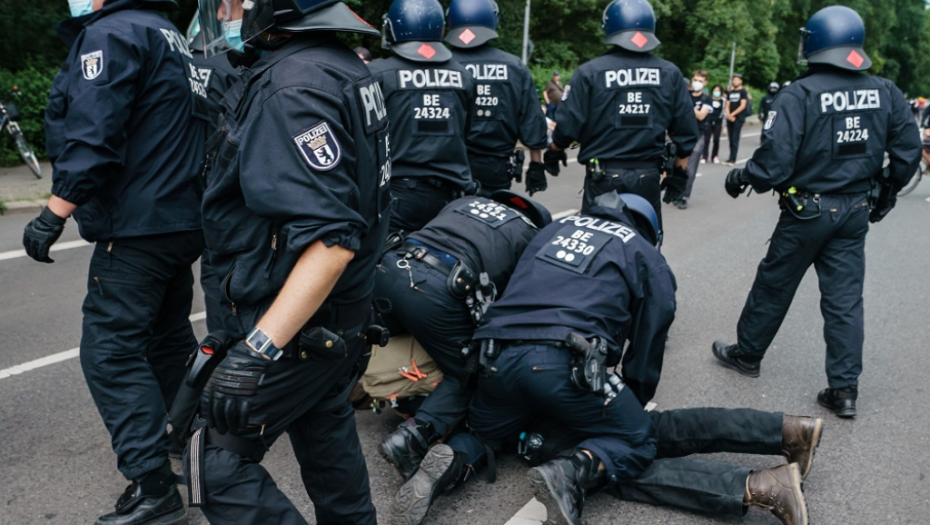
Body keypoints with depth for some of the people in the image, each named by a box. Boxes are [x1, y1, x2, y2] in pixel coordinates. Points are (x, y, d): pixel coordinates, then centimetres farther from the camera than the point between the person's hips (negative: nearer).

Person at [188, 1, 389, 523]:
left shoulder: (293, 85, -23)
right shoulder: (343, 66, 8)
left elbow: (330, 240, -31)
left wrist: (259, 350, -31)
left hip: (299, 326, -10)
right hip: (342, 316, 10)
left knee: (218, 462, 4)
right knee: (327, 437, 23)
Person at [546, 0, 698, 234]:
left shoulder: (590, 72, -8)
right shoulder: (670, 74, 2)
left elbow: (568, 126, -7)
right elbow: (686, 132, 3)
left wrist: (552, 153, 12)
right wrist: (679, 172, 16)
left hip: (603, 177, -2)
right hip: (648, 176, 3)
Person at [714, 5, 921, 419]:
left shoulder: (800, 94, -18)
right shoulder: (885, 93, 0)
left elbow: (774, 163, -23)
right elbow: (909, 150, 5)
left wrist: (738, 179, -4)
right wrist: (887, 192, 20)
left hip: (807, 211, -4)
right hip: (855, 212, 4)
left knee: (773, 286, 13)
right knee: (845, 298, 10)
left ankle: (747, 354, 32)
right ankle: (844, 389, 13)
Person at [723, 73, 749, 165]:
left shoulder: (743, 91, -1)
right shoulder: (730, 92, 15)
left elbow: (743, 105, -9)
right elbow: (727, 105, 13)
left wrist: (733, 114, -12)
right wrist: (728, 115, -5)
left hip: (739, 118, -6)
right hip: (730, 118, 6)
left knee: (735, 139, -10)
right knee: (731, 139, 6)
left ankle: (732, 159, -13)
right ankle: (731, 158, 12)